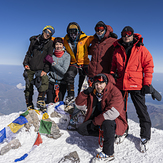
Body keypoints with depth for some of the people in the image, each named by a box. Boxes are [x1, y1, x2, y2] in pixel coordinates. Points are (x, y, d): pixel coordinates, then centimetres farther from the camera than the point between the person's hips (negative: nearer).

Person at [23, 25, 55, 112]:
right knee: (28, 87, 4)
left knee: (45, 81, -26)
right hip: (30, 68, 2)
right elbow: (28, 53, 14)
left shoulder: (50, 43, 1)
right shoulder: (34, 40, 8)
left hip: (40, 69, -2)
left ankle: (40, 101, -9)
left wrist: (45, 70, -10)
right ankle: (29, 106, 17)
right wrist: (25, 63, 3)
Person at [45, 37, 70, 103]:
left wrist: (53, 62, -18)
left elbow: (64, 71, -16)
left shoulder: (67, 56, -6)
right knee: (49, 103, -1)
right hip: (51, 81, 2)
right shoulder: (51, 55, 1)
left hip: (62, 83, -1)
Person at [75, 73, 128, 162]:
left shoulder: (115, 92, -19)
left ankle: (108, 153, -24)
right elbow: (79, 105, 2)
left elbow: (113, 113, -30)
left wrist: (95, 122, -23)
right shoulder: (92, 93, 0)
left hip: (114, 120, -6)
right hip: (97, 120, 6)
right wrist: (85, 93, -17)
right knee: (81, 129, -6)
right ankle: (104, 134, -1)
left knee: (107, 123, -39)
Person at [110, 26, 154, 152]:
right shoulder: (117, 50, 10)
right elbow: (113, 67, 17)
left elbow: (149, 65, -2)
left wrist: (147, 83, -8)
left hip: (136, 85, -3)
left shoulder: (141, 49, 1)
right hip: (120, 85, 4)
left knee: (142, 111, 3)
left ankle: (145, 137, 17)